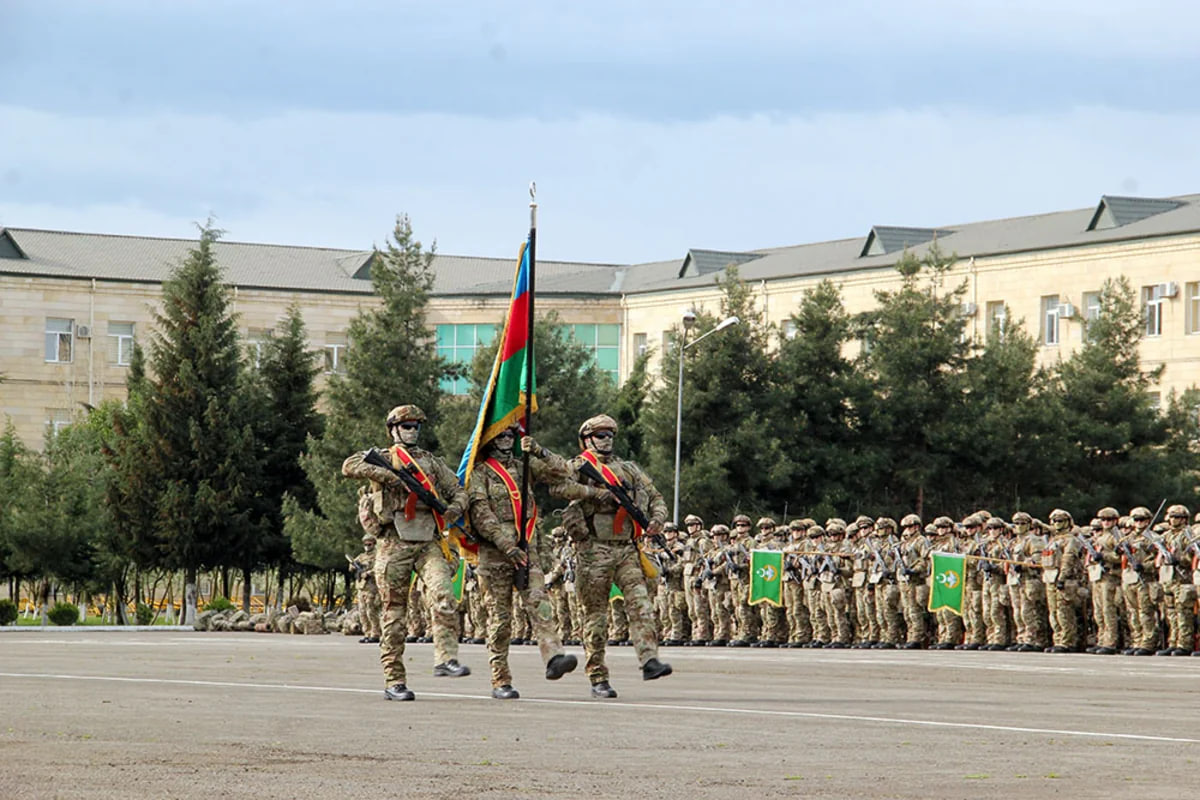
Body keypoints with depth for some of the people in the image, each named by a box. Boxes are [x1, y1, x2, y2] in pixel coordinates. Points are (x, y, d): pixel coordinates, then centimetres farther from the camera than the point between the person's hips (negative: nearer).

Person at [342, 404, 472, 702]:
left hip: (429, 542, 2)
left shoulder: (432, 462, 21)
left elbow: (458, 490, 21)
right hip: (394, 543, -2)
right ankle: (394, 681, 2)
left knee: (443, 594, -21)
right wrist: (391, 475, -17)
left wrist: (453, 510, -3)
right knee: (394, 613, 0)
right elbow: (350, 466, -9)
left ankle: (446, 659, -23)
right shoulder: (381, 459, 10)